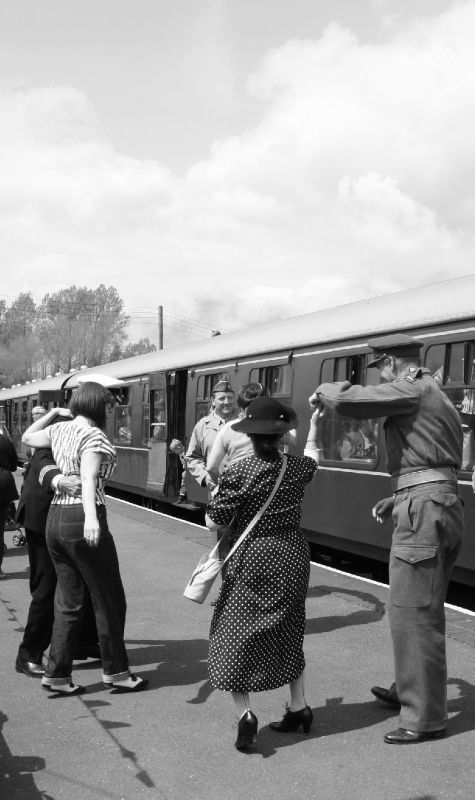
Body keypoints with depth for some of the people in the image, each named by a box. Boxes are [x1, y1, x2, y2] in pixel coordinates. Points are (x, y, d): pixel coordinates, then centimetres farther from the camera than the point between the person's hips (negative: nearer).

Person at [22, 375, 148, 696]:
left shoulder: (60, 430, 10)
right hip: (82, 519, -8)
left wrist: (55, 412, 30)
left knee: (69, 601, 14)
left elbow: (27, 437, 29)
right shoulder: (94, 435, -12)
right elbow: (88, 480, -26)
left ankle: (57, 674, 15)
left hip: (55, 519, 8)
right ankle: (116, 672, 15)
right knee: (109, 598, 6)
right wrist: (90, 518, -38)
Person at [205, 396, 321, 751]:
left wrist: (218, 492, 6)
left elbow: (214, 523, -13)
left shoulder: (238, 472, -14)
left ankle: (245, 712, -9)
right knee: (287, 631, 20)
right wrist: (313, 426, 41)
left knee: (234, 632, 4)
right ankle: (299, 707, 27)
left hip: (253, 557, -5)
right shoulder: (298, 467, -1)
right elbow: (312, 455, 24)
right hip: (293, 554, 5)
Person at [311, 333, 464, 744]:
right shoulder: (435, 396, 22)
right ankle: (409, 689, 36)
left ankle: (425, 717, 3)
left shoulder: (411, 390, -8)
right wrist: (396, 500, 22)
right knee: (423, 609, 20)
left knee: (412, 611, -4)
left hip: (424, 511, -10)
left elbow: (349, 400, -19)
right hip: (444, 505, 10)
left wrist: (323, 391, 3)